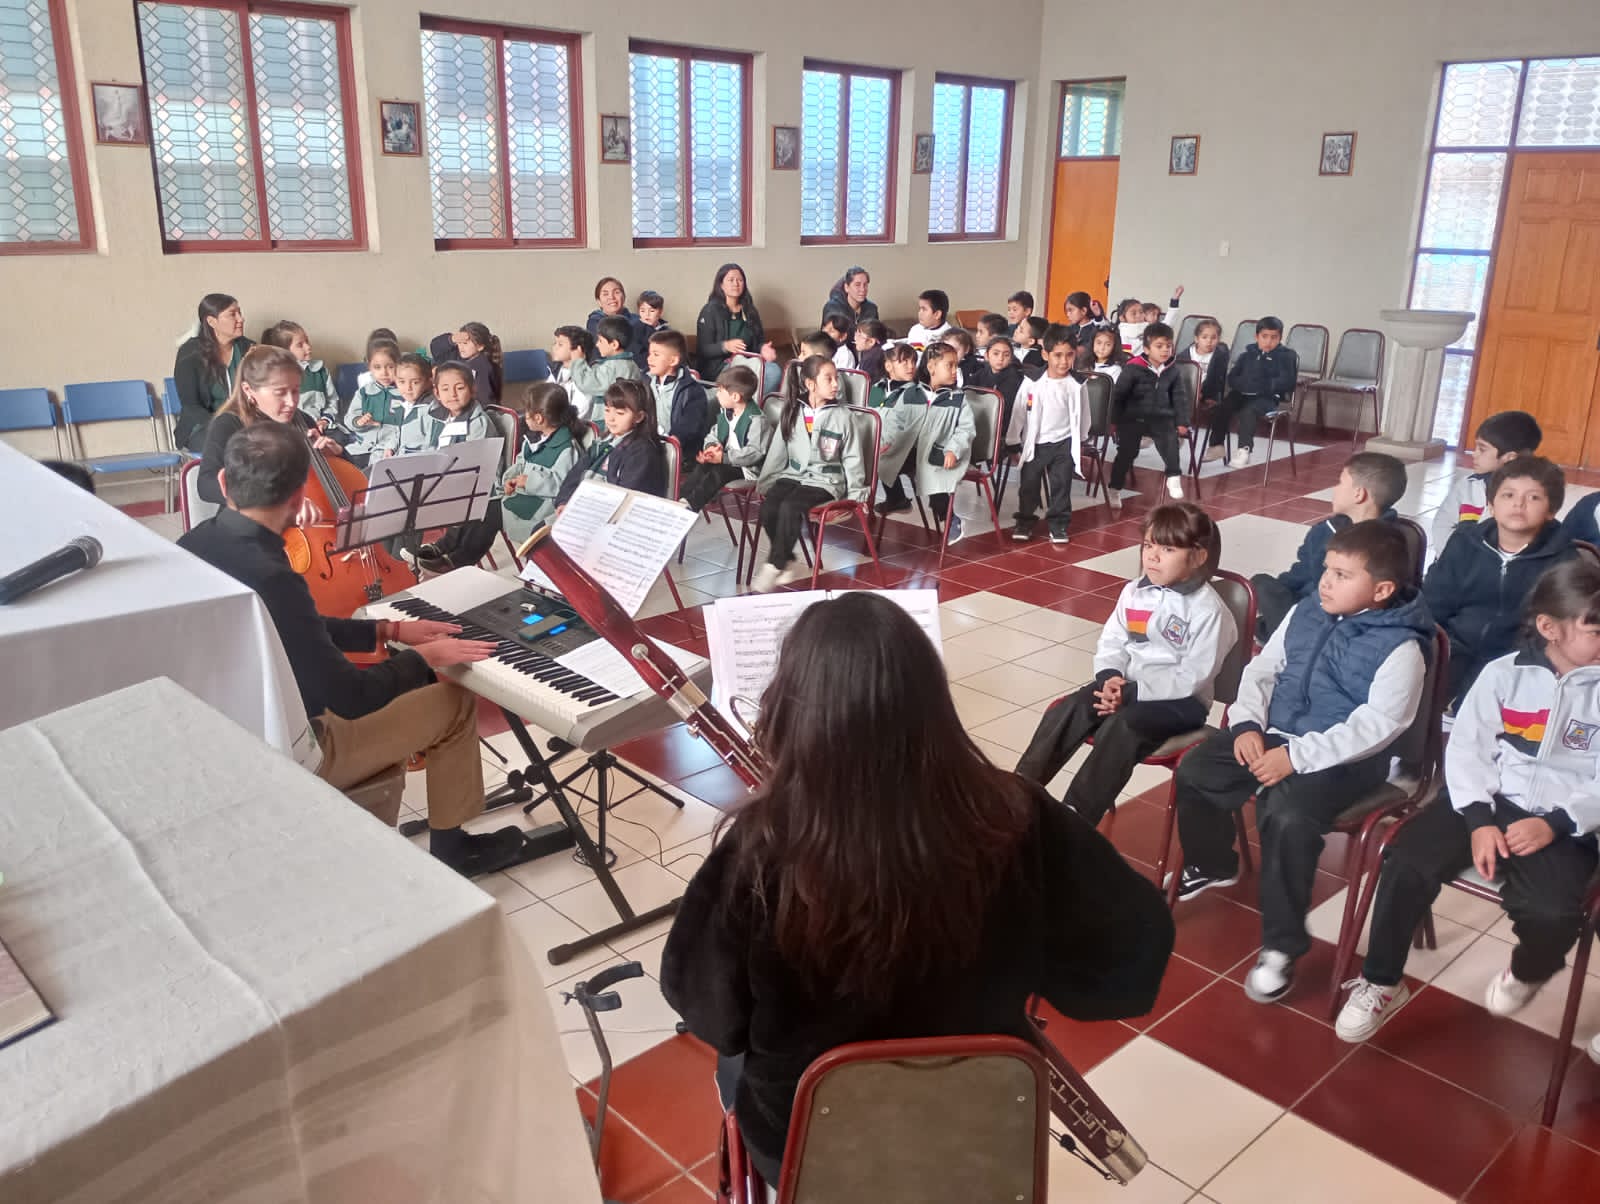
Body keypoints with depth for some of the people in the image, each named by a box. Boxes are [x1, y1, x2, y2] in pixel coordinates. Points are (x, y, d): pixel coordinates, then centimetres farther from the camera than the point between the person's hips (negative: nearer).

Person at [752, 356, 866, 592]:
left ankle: (773, 566, -20)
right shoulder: (792, 413, 6)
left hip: (825, 480, -4)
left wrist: (856, 493, 0)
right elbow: (777, 452, 12)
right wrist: (765, 483, 12)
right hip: (793, 475, 4)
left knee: (790, 507, -31)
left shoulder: (841, 416, -2)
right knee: (768, 508, -23)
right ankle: (790, 562, -4)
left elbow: (852, 458, 2)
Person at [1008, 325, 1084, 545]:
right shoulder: (1031, 383, -11)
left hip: (1063, 444, 1)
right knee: (1028, 485, 9)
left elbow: (1078, 416, 6)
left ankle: (1058, 523, 18)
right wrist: (1014, 442, 1)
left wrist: (1079, 445, 11)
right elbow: (1019, 413, -3)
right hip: (1035, 443, 0)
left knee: (1061, 485, 5)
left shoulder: (1076, 385, -6)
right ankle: (1024, 522, 24)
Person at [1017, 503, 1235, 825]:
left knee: (1121, 726, -33)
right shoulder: (1134, 592, 7)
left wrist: (1133, 692, -22)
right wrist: (1110, 678, -14)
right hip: (1127, 685, 6)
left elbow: (1194, 676, -18)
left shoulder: (1207, 609, -14)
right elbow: (1111, 642, 8)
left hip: (1180, 699, -6)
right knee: (1065, 711, -19)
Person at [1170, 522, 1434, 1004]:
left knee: (1286, 817, -32)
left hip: (1342, 757, -7)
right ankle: (1212, 865, 26)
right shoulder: (1305, 612, 6)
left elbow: (1378, 725, -22)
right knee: (1193, 773, -4)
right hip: (1274, 734, 7)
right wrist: (1247, 724, -8)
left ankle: (1280, 948, -14)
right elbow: (1262, 669, 11)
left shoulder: (1400, 647, -14)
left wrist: (1297, 757, -28)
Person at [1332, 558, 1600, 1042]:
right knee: (1406, 864, -24)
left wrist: (1555, 824, -16)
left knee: (1550, 913, -29)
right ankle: (1381, 983, -3)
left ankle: (1528, 973, 11)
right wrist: (1479, 820, -15)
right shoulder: (1503, 673, 4)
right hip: (1488, 802, 1)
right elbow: (1467, 749, -1)